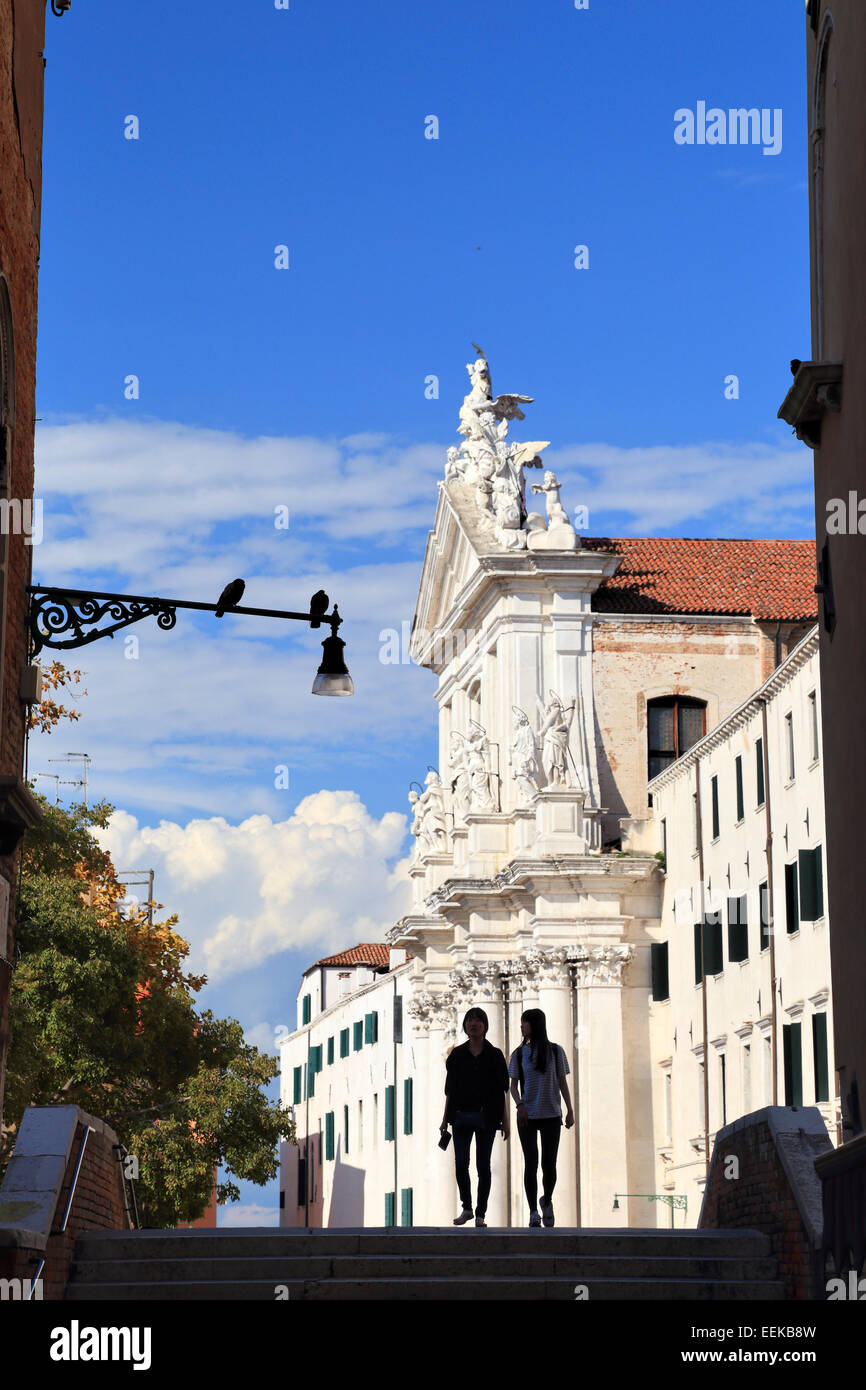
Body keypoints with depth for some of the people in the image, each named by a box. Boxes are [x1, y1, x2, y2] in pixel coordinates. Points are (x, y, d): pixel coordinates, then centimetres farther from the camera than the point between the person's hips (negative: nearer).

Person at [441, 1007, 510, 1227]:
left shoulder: (494, 1055, 4)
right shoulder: (457, 1055, 9)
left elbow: (502, 1090, 4)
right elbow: (450, 1089, 11)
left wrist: (504, 1120, 0)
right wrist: (445, 1118, 8)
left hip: (485, 1117, -1)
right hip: (462, 1116, 1)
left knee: (483, 1165, -2)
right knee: (460, 1163, -7)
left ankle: (481, 1213, 5)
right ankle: (466, 1208, 9)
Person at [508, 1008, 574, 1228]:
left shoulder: (555, 1051, 4)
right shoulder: (519, 1054, 6)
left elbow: (562, 1082, 8)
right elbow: (514, 1085, 6)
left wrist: (570, 1110, 3)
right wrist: (520, 1105, -12)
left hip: (551, 1116, 0)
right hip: (527, 1116, 0)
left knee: (549, 1164, 0)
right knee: (531, 1163, -5)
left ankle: (547, 1201, 26)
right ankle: (533, 1212, 2)